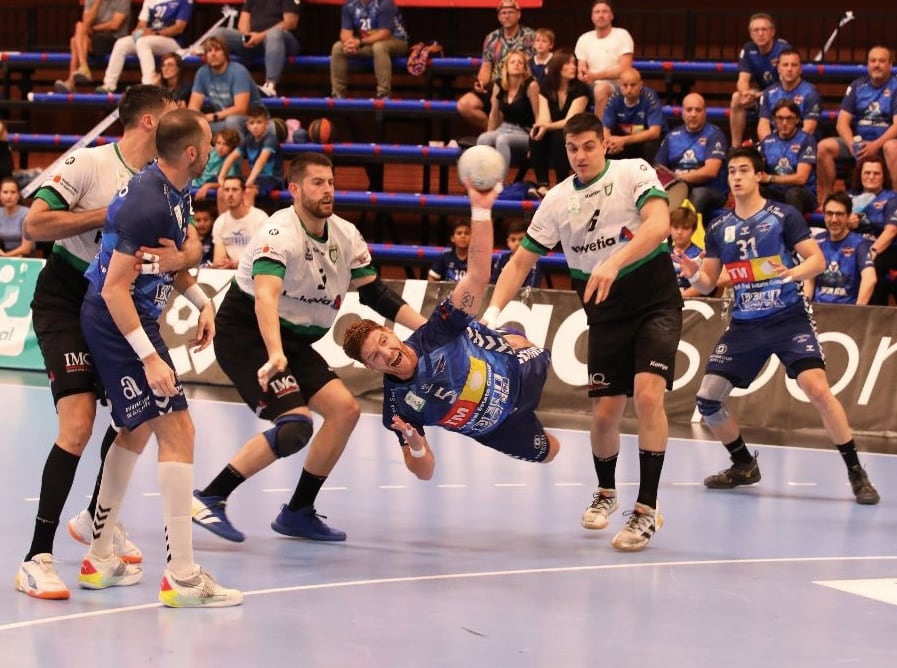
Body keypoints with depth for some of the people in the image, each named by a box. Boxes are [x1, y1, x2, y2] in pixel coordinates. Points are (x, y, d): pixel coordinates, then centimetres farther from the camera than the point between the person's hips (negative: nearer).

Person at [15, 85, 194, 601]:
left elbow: (193, 248, -3)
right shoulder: (91, 164, -16)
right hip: (64, 302, -7)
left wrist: (178, 258, -26)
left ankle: (96, 519, 39)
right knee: (78, 425, -19)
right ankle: (38, 559, -18)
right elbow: (35, 224, -21)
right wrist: (106, 215, -22)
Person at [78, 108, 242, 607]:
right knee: (177, 430, -12)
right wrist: (150, 358, -26)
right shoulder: (148, 204, -25)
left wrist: (203, 302, 8)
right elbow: (115, 289, -25)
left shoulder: (175, 194, 5)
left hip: (132, 322, 11)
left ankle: (100, 559, 30)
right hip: (118, 325, -11)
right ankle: (182, 576, -12)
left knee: (137, 431, 20)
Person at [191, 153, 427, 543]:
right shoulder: (281, 235, -23)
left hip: (294, 340, 8)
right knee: (295, 425, -23)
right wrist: (275, 354, -53)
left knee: (345, 409, -2)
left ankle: (298, 513, 10)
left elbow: (373, 291, 12)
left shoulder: (345, 236, 2)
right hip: (245, 335, -8)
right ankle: (209, 499, -17)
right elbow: (265, 297, -38)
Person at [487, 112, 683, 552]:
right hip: (606, 315, 4)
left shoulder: (633, 173, -8)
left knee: (647, 393, -22)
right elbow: (521, 261, 6)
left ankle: (647, 509, -16)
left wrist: (615, 262, -40)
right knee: (604, 412, 1)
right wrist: (493, 311, -9)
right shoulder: (557, 200, 3)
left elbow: (658, 224, -26)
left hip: (656, 305, -4)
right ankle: (605, 492, 31)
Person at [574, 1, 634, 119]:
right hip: (591, 87, 5)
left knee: (601, 89, -36)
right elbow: (581, 70, 10)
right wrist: (583, 76, -17)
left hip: (617, 86, -5)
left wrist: (595, 76, -20)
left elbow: (624, 70, -12)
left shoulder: (622, 35, -3)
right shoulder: (584, 39, 11)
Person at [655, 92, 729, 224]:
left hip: (710, 191, -3)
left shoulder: (714, 135, 1)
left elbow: (710, 171, -11)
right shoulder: (672, 136, 15)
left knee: (699, 194, -38)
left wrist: (678, 177, -14)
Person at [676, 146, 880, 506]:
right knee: (707, 398, 0)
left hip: (789, 318, -5)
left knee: (817, 389, -22)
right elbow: (707, 284, 10)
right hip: (745, 325, 5)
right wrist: (694, 276, -13)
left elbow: (818, 260, -10)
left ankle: (856, 472, -12)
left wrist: (793, 272, -30)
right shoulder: (719, 229, 7)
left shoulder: (784, 216, -5)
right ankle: (744, 465, 22)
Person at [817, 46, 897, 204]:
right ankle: (824, 201, -16)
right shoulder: (857, 86, 8)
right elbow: (842, 122, 3)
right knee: (824, 147, -20)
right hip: (858, 140, 4)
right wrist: (852, 144, -17)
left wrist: (876, 145, -27)